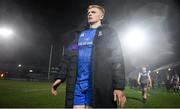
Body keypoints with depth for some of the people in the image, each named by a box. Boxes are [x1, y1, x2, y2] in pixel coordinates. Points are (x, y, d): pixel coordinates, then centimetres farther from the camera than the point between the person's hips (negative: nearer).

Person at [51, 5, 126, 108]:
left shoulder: (109, 33, 6)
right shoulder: (80, 34, 20)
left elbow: (117, 58, -4)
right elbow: (69, 55, 15)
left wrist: (119, 86, -14)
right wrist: (60, 76, 4)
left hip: (98, 84, -4)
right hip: (77, 84, 4)